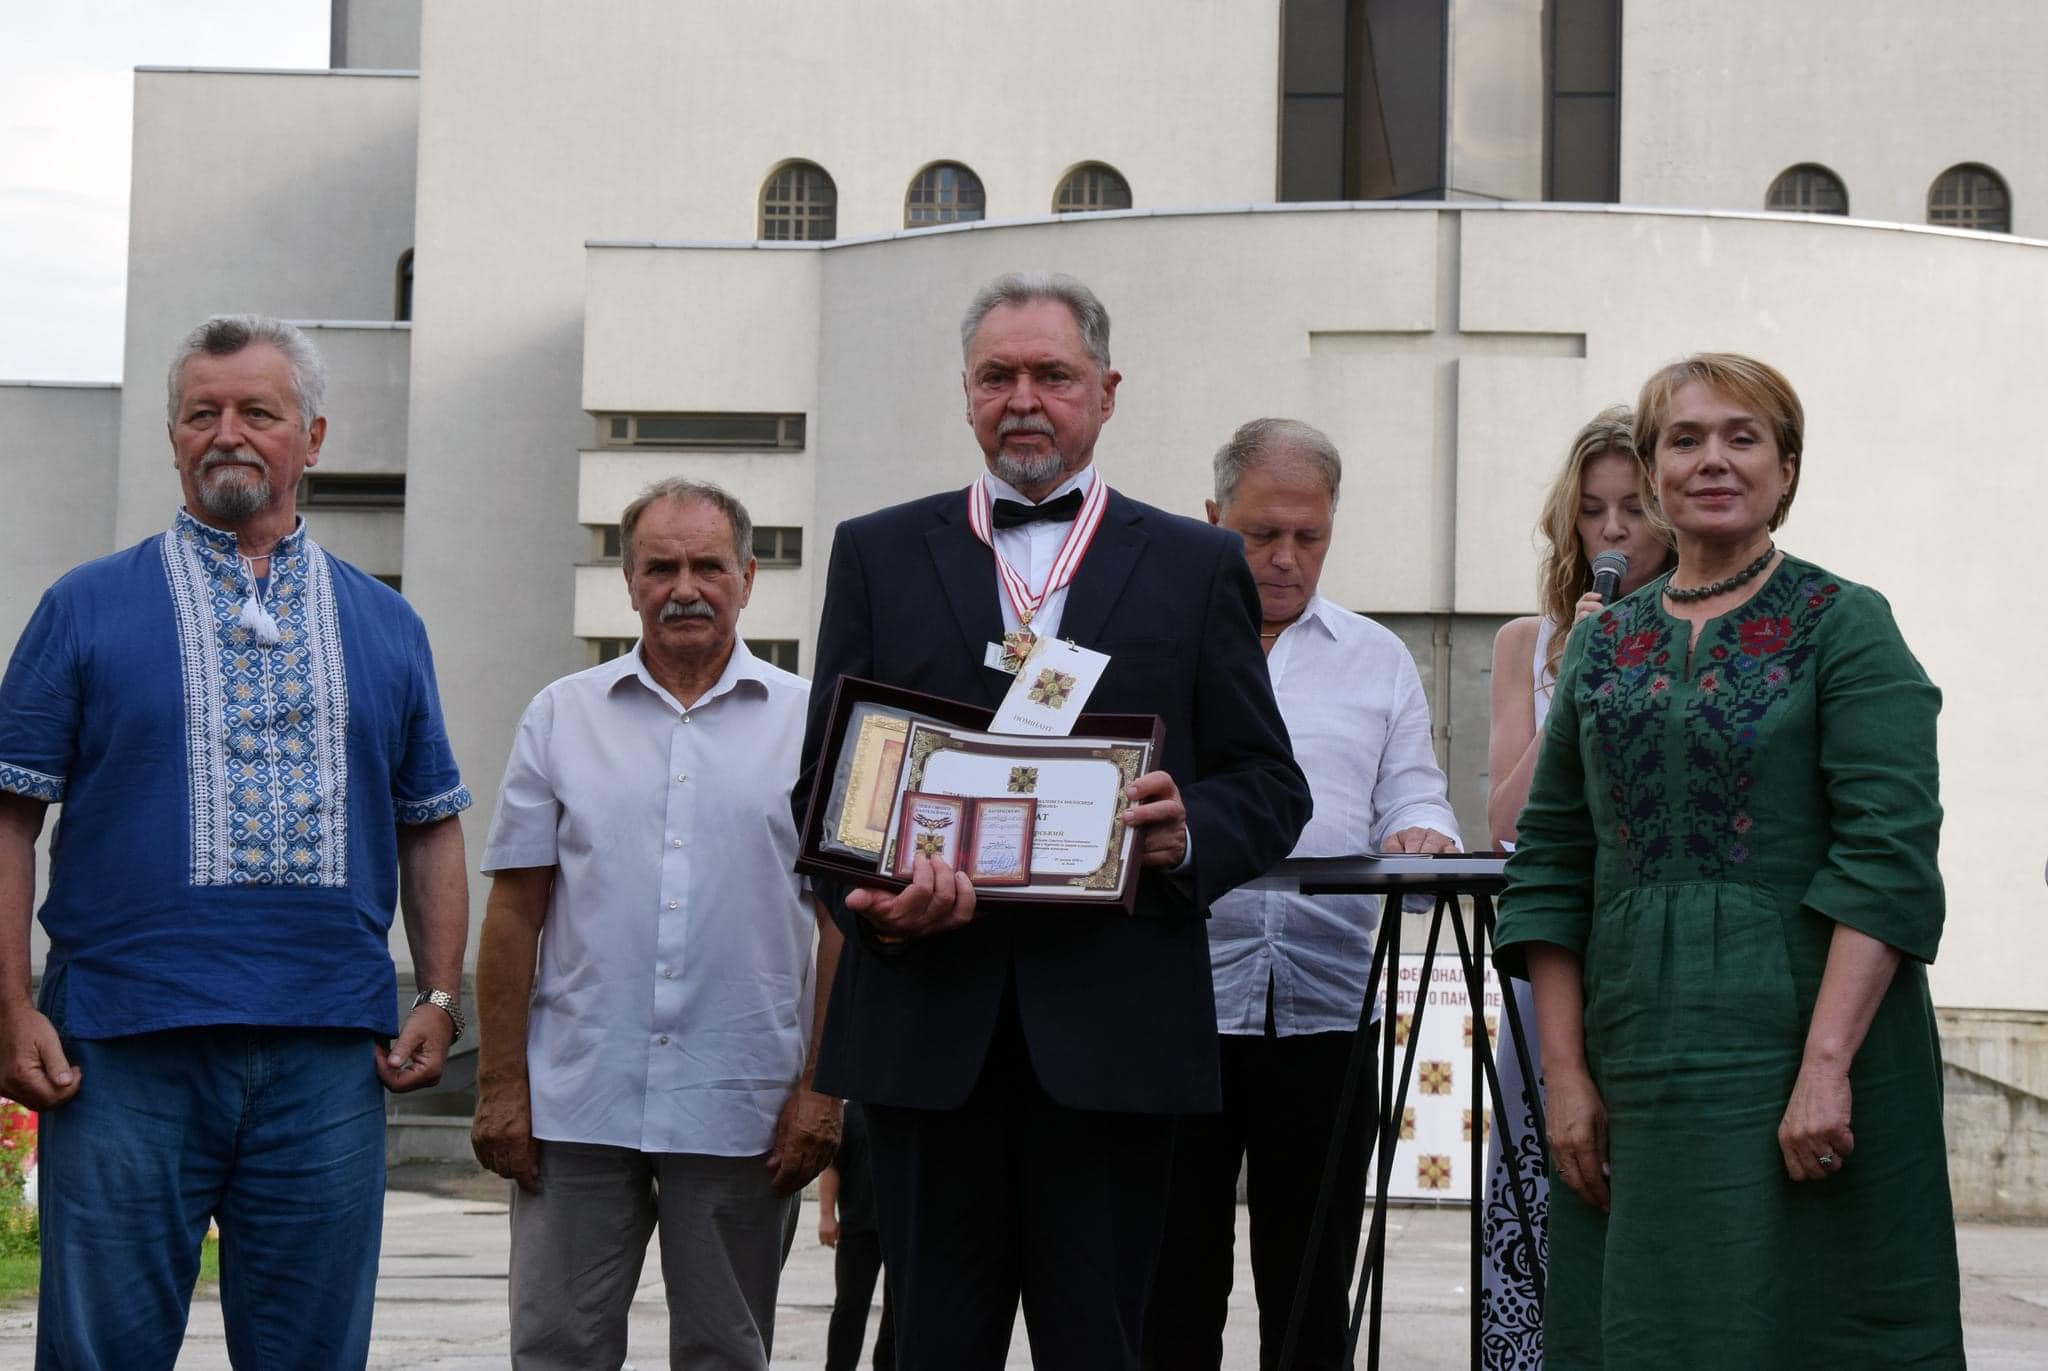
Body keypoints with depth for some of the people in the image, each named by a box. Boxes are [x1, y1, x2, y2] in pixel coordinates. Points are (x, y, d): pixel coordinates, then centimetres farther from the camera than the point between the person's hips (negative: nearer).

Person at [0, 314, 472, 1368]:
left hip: (330, 1059, 3)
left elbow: (430, 826, 17)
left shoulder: (385, 626, 15)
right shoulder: (87, 608, 6)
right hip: (125, 1049, -2)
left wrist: (440, 999, 5)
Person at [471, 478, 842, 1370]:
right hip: (576, 1106, 1)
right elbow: (515, 913, 7)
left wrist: (822, 1092, -4)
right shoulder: (561, 716, 8)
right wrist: (499, 1086, 0)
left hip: (742, 1113, 0)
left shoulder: (809, 723, 5)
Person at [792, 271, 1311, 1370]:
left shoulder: (1198, 566, 11)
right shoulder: (878, 554, 13)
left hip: (1113, 1023, -1)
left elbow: (1271, 785, 10)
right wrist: (871, 897, -12)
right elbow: (823, 776, 8)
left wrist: (1188, 834, -12)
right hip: (927, 1021, 1)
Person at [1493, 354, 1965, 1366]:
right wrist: (1565, 1073, 2)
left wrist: (1827, 1064, -20)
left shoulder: (1843, 628, -1)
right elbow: (1551, 865, 11)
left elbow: (1887, 857, -11)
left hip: (1800, 1040, -4)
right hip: (1634, 1063, 4)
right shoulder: (1604, 644, 13)